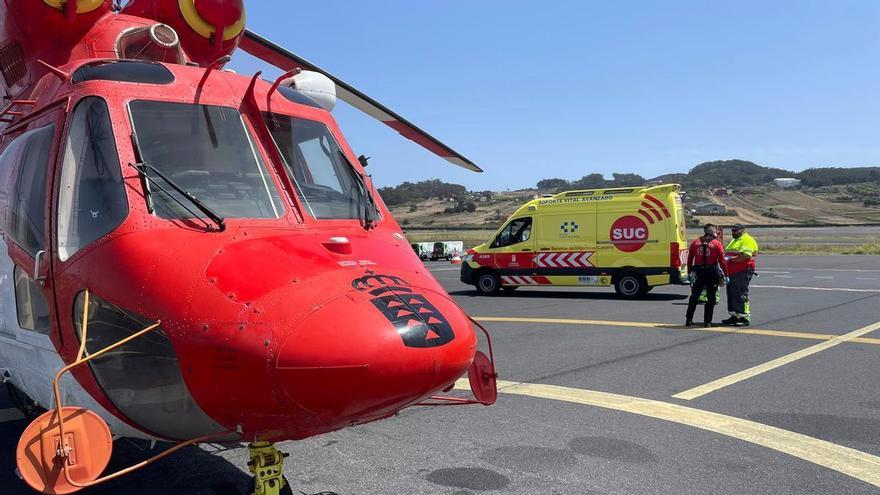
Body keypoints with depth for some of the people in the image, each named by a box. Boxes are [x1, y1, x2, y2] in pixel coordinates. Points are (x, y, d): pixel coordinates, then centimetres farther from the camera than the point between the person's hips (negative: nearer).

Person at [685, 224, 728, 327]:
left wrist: (689, 272, 13)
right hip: (712, 272, -3)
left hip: (698, 272, 3)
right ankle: (707, 322, 8)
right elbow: (722, 260, -8)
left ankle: (688, 320, 17)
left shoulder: (695, 242, 4)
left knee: (694, 297, 15)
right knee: (710, 298, 7)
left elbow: (690, 259, 6)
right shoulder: (717, 243, -5)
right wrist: (725, 274, -3)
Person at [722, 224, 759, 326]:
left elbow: (745, 256, -22)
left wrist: (731, 259, -22)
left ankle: (745, 318, -5)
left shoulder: (747, 240, -9)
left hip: (742, 272, -10)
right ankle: (734, 316, 22)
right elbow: (727, 254, 31)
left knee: (741, 295, -9)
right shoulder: (733, 241, 23)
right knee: (731, 294, 13)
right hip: (731, 272, 10)